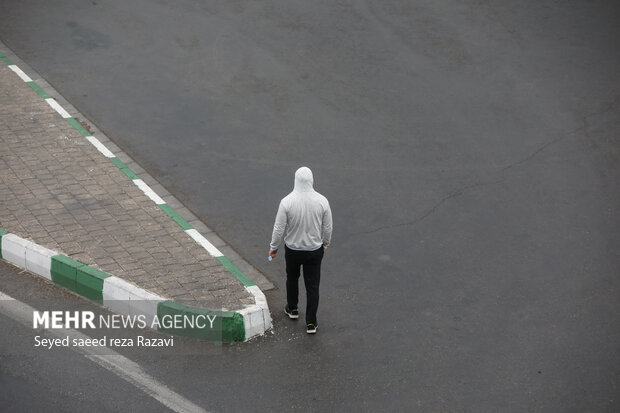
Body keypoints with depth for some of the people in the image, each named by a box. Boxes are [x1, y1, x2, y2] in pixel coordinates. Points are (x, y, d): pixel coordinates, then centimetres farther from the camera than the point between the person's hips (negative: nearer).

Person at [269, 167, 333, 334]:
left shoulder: (287, 201, -20)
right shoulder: (322, 201, -15)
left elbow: (279, 228, -13)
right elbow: (327, 227, -4)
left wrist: (274, 247, 3)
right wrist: (325, 244, 15)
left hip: (292, 249, 0)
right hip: (315, 250, 0)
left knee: (292, 278, 26)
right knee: (313, 286, 9)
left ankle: (292, 309, 44)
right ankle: (311, 323, 11)